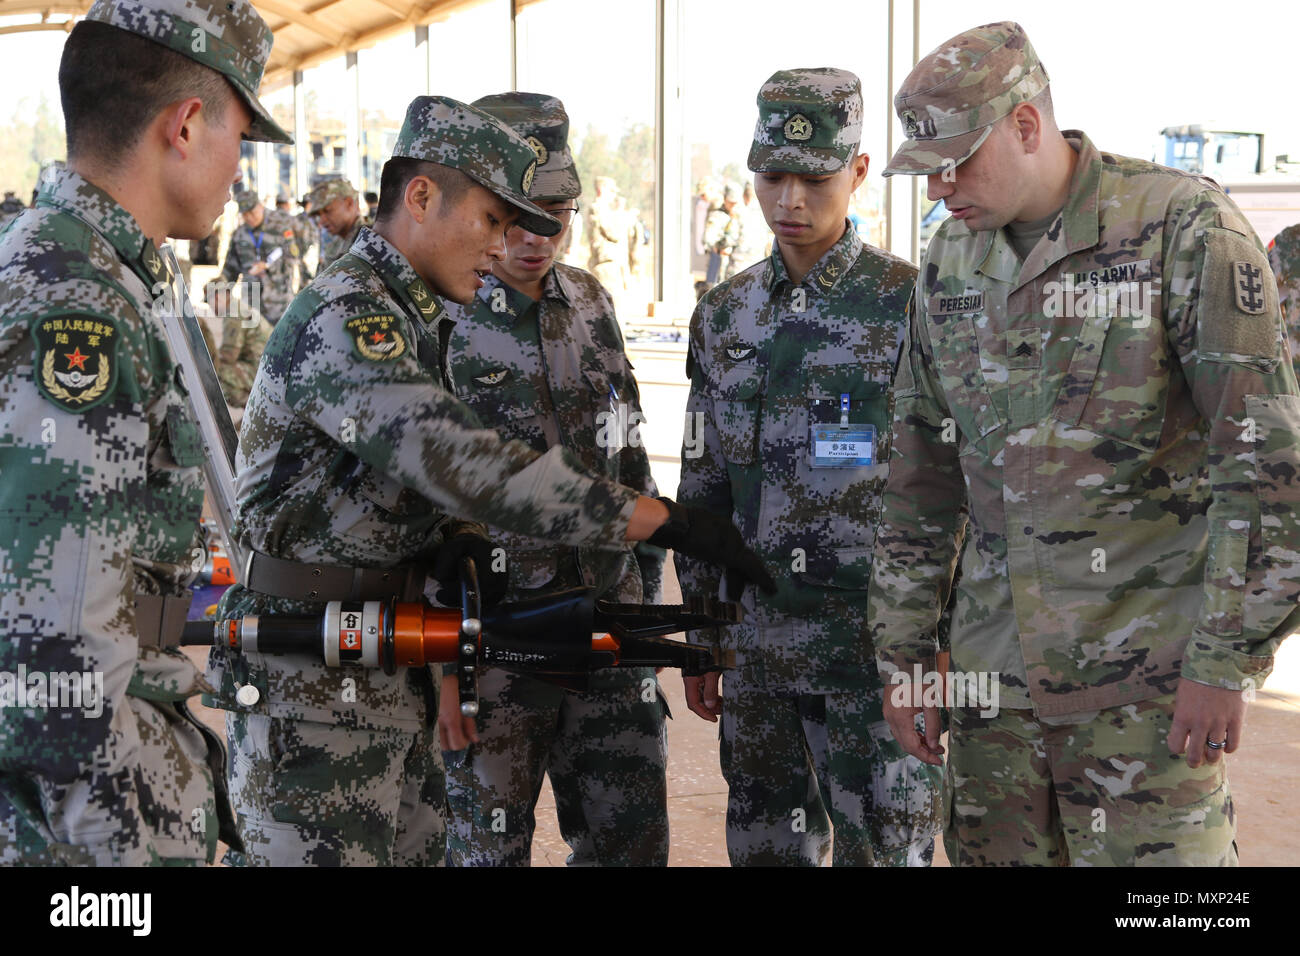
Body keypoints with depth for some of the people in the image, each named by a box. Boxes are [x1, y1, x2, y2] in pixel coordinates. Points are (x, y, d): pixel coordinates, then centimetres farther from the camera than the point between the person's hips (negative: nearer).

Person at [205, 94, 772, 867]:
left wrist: (455, 539, -2)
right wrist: (667, 523, -29)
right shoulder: (345, 317, -19)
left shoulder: (412, 319, 14)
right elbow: (464, 462, -30)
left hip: (392, 680, 10)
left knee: (418, 849, 14)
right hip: (314, 689, -10)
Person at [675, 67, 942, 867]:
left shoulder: (912, 305, -6)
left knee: (884, 846, 2)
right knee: (765, 846, 13)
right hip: (758, 645, 5)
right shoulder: (724, 315, 9)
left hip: (878, 646, -5)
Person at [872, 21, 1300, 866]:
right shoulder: (953, 259, 9)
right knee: (990, 851, 9)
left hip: (1146, 675, -5)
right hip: (996, 663, 6)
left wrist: (1228, 661, -13)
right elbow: (922, 471, 15)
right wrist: (903, 654, 13)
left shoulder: (1185, 231, -10)